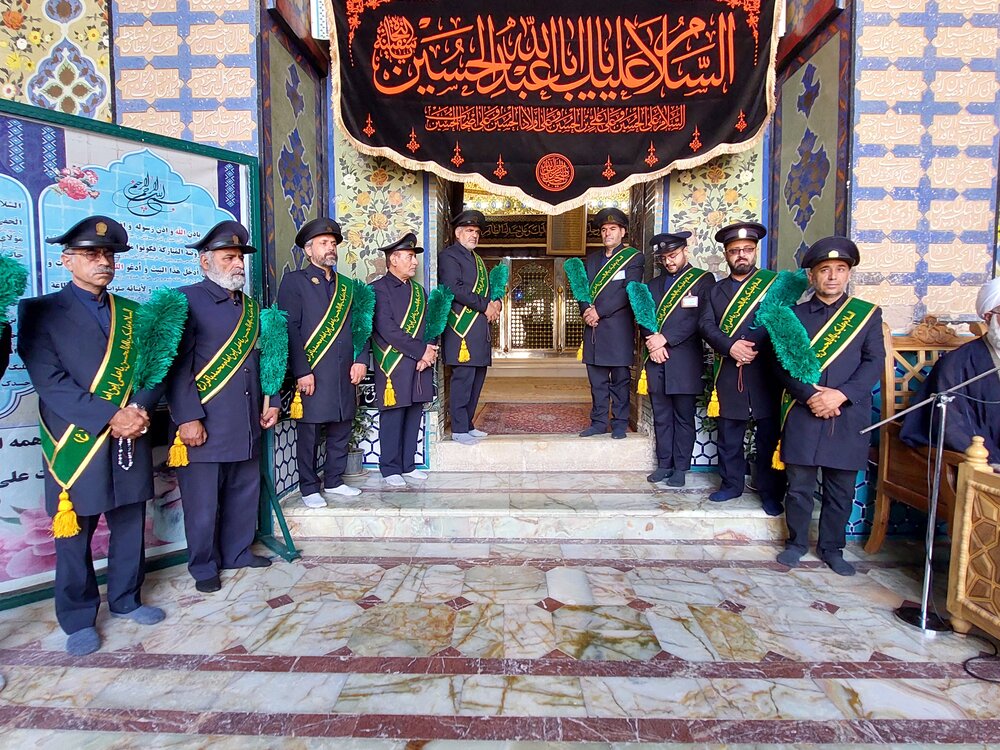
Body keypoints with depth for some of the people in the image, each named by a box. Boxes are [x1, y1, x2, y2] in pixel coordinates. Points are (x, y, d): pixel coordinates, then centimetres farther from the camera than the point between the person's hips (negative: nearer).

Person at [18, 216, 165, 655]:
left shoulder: (131, 313, 12)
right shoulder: (41, 311, -1)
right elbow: (50, 381, -11)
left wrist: (140, 409, -12)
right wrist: (109, 417, -19)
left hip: (130, 441, 4)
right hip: (76, 444, -3)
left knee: (129, 527, 14)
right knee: (74, 535, 8)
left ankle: (126, 600, 32)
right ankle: (78, 619, 24)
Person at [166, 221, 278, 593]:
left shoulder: (249, 305, 15)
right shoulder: (187, 300, -6)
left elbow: (263, 357, 19)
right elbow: (177, 366, -12)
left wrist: (272, 402, 12)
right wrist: (188, 419, -17)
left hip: (247, 425, 6)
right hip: (206, 425, -6)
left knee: (244, 493, 15)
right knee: (203, 503, 5)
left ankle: (237, 552, 33)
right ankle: (204, 566, 23)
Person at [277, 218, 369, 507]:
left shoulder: (347, 285, 17)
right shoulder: (294, 281, 0)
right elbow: (289, 329, -8)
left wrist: (361, 360, 0)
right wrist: (301, 372, -15)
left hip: (345, 373, 5)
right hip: (311, 374, -5)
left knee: (341, 429, 11)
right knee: (309, 432, 2)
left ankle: (334, 481, 26)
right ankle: (309, 489, 16)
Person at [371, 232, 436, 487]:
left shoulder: (418, 290, 18)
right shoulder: (378, 289, -5)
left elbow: (426, 327, 14)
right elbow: (387, 330, -15)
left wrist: (428, 354, -4)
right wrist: (421, 350, -14)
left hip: (419, 365, 7)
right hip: (393, 367, -6)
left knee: (414, 415, 10)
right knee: (393, 417, -1)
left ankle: (408, 465, 21)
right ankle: (390, 470, 10)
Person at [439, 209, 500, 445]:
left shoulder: (478, 259, 25)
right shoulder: (449, 255, -3)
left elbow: (486, 289, 26)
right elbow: (455, 288, -16)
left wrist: (496, 303, 3)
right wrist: (485, 306, -13)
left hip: (480, 328, 9)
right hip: (462, 328, -9)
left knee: (477, 376, 10)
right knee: (463, 377, -8)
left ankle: (467, 424, 19)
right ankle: (459, 429, -1)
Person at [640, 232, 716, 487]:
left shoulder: (703, 280, 2)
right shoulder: (653, 284, 19)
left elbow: (699, 320, -9)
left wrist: (665, 339, -13)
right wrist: (652, 343, -6)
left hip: (685, 360, -4)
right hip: (657, 360, 5)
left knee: (683, 416, 2)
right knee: (661, 416, 9)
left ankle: (680, 468, 11)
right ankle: (664, 464, 18)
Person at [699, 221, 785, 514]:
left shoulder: (774, 282, 5)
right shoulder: (717, 290, 15)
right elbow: (706, 324, 1)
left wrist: (756, 348, -17)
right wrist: (730, 346, -16)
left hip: (766, 373, -3)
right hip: (729, 376, 3)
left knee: (769, 437, 4)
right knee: (729, 436, 11)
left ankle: (771, 492, 17)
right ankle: (732, 484, 26)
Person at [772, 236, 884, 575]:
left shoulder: (868, 314, 7)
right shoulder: (794, 314, 6)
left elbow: (874, 362, -1)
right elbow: (783, 363, -1)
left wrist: (841, 394, -15)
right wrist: (810, 396, -15)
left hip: (848, 416, 1)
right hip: (802, 415, 0)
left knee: (841, 490, 10)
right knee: (799, 485, 6)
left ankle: (832, 547, 27)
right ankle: (797, 542, 25)